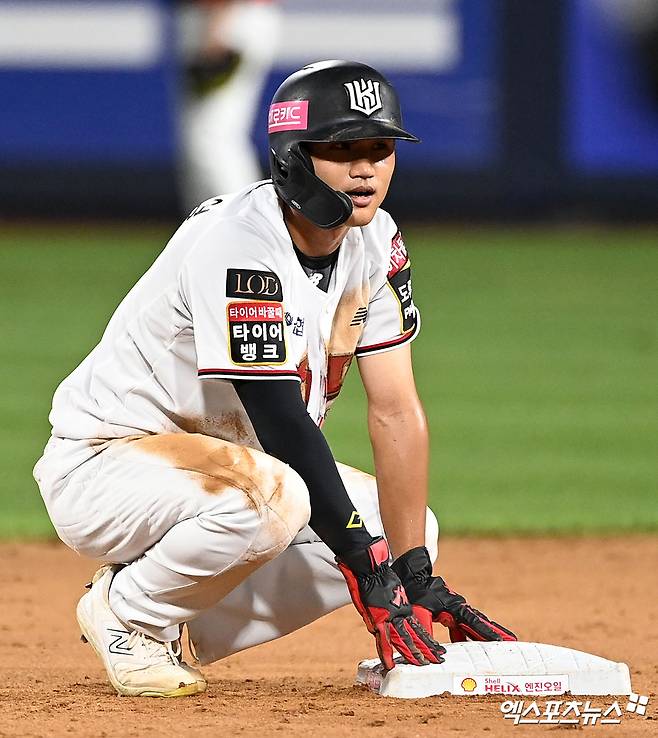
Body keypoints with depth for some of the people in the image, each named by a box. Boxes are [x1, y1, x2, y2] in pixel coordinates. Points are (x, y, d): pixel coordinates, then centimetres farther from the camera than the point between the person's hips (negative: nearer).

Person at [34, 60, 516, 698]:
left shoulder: (376, 243, -4)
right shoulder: (235, 243, -28)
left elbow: (396, 412, -5)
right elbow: (283, 423, -31)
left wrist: (417, 575, -13)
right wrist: (369, 571, -32)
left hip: (230, 457, 9)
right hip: (104, 469, -9)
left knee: (407, 527, -2)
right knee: (269, 497, -37)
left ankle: (179, 627, 4)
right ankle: (127, 611, -9)